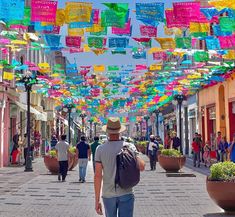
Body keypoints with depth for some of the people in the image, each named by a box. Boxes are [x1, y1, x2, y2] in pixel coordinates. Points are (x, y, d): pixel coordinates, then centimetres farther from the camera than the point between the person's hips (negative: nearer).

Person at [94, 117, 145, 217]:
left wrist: (97, 200, -3)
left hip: (108, 195, 1)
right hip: (126, 194, -1)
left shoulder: (100, 149, -5)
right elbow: (141, 167, -12)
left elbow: (98, 175, -8)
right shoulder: (129, 147, -6)